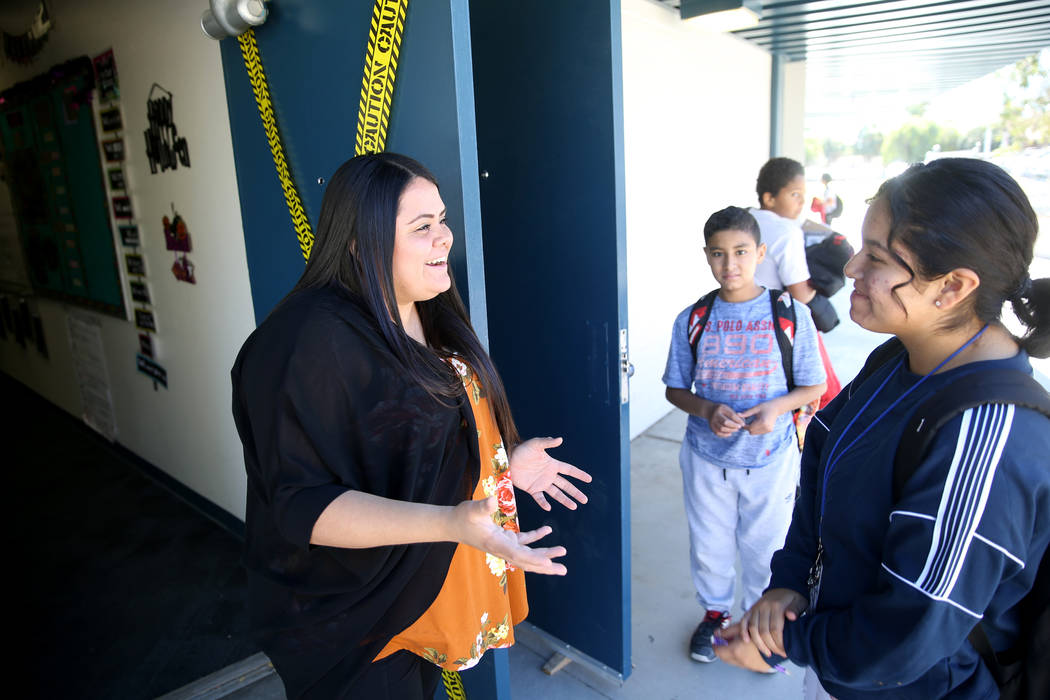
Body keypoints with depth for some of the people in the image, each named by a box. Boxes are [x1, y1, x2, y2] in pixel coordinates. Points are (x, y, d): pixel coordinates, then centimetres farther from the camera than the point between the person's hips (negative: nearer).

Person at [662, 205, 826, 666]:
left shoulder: (792, 314, -10)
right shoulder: (692, 320, -6)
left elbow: (813, 386, -2)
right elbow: (675, 389, 1)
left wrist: (778, 406, -22)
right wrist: (707, 410, -19)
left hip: (771, 458, -1)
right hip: (707, 457, 1)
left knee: (764, 549, 16)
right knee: (709, 546, 18)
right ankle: (715, 613, 46)